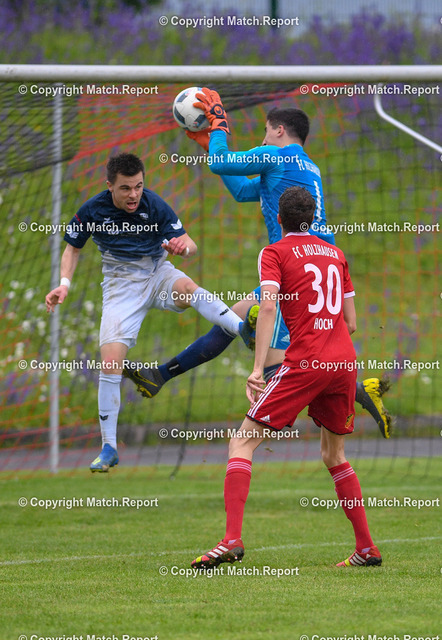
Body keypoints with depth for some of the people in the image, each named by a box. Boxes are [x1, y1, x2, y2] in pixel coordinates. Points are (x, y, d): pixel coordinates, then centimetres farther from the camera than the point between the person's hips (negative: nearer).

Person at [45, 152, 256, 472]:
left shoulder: (154, 206, -15)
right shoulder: (92, 211, -12)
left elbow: (190, 245, -12)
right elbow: (73, 248, 6)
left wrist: (183, 247, -37)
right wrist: (65, 284, -10)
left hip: (157, 273, 0)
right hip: (121, 286, 0)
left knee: (188, 288, -36)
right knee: (110, 362, -12)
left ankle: (244, 328, -51)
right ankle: (109, 448, -3)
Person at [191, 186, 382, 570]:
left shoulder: (275, 253, 2)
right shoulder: (335, 254, 18)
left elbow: (268, 307, -14)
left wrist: (258, 368, -18)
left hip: (305, 362, -6)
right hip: (345, 359, 6)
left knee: (243, 442, -3)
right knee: (333, 454, 22)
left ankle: (232, 540, -20)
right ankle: (367, 548, 18)